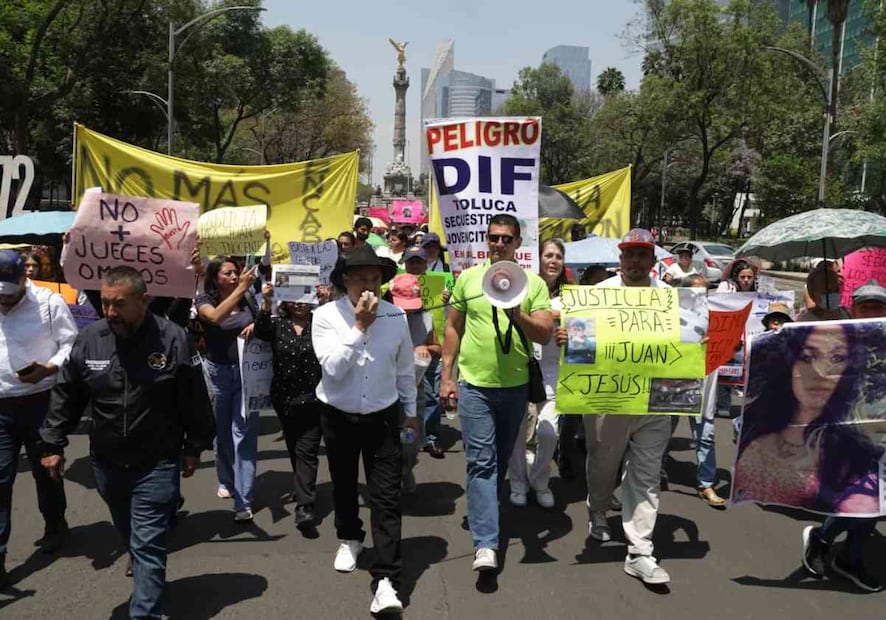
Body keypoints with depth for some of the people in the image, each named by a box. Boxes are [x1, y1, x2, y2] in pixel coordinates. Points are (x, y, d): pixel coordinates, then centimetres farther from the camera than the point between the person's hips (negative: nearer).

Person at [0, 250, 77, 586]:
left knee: (45, 469, 15)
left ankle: (54, 525, 39)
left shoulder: (50, 302, -8)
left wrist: (48, 368, -23)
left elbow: (71, 344, -8)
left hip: (41, 403, -2)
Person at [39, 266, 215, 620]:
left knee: (147, 544, -4)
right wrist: (52, 444, 5)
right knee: (130, 537, 24)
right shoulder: (89, 339, -5)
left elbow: (195, 401, -6)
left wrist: (195, 448, -2)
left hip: (157, 465, -4)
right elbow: (66, 397, 6)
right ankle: (149, 580, 51)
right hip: (107, 463, 5)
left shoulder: (172, 340, -14)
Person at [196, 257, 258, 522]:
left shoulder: (248, 299, -1)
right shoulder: (204, 300, -5)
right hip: (218, 372, 0)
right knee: (221, 430, 15)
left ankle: (243, 500, -4)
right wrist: (241, 288, -30)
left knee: (244, 433, -4)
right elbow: (215, 317, -27)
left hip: (247, 371, 0)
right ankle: (226, 481, 38)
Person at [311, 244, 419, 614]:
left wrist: (410, 410, 14)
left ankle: (386, 581, -3)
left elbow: (405, 369, 5)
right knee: (344, 486, 20)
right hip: (338, 417, 0)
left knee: (386, 498, -6)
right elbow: (333, 368, -25)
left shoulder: (396, 317, -8)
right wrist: (360, 327, -28)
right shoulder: (326, 316, -14)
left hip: (383, 417, 0)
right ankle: (349, 539, 47)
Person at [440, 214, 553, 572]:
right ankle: (485, 544, -6)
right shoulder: (468, 278, 2)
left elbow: (545, 335, -7)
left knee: (502, 459, 17)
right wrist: (446, 376, 3)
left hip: (515, 385, 2)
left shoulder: (534, 283, 0)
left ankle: (485, 514, 39)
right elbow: (453, 328, 7)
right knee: (481, 461, -6)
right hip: (474, 384, -1)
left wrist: (516, 314, -25)